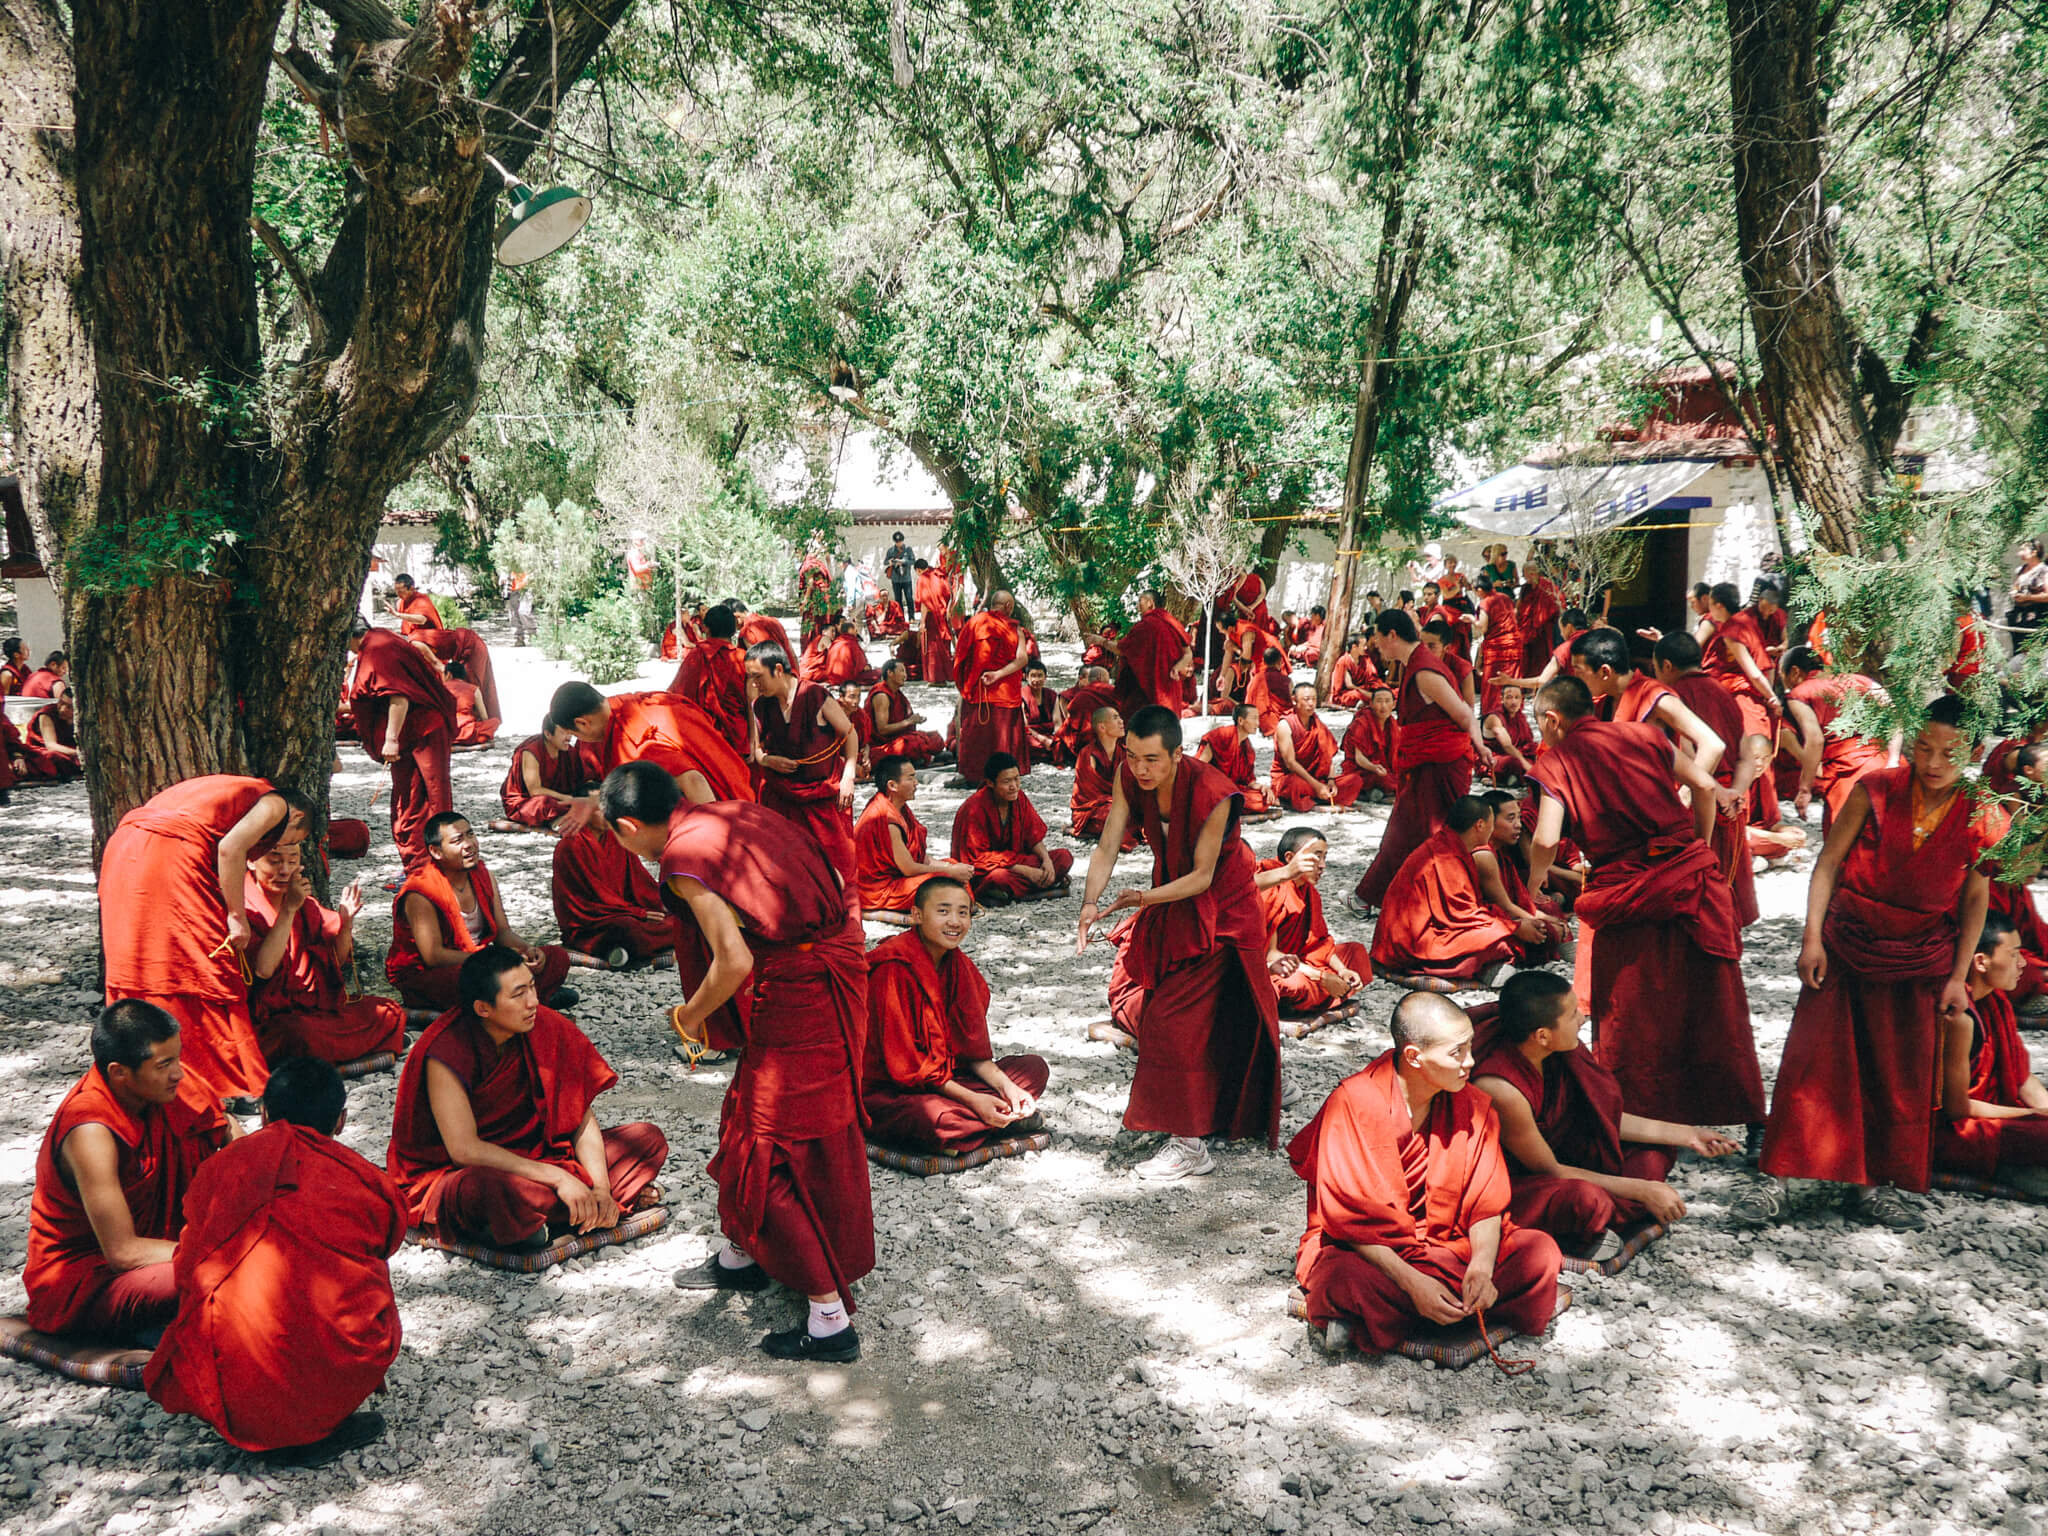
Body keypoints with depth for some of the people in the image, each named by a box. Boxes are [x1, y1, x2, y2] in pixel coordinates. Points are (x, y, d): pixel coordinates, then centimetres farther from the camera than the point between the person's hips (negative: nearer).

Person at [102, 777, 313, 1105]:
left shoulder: (239, 791, 31)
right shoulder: (275, 804, 8)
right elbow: (230, 848, -10)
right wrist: (237, 916, -6)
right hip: (171, 855, -8)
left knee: (138, 967, 15)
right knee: (205, 972, -2)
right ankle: (231, 1084, 3)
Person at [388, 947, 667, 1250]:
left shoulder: (546, 1029, -7)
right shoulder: (446, 1054, -21)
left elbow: (582, 1117, -3)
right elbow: (464, 1150, -27)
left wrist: (601, 1189, -17)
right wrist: (557, 1177, -29)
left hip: (533, 1160, 6)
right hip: (453, 1177, -6)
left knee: (648, 1139, -7)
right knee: (495, 1187, -43)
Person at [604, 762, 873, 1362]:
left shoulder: (683, 858, -14)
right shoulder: (735, 813, 10)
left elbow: (734, 960, -22)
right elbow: (834, 881, 13)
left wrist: (691, 1015, -2)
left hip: (793, 998, -9)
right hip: (835, 968, 9)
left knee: (781, 1149, 2)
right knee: (751, 1116, 25)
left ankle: (831, 1320, 7)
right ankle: (743, 1254, 44)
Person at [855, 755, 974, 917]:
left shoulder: (899, 808, 7)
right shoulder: (887, 819, -24)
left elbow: (918, 856, 11)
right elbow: (908, 869, -19)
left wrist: (950, 867, -1)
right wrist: (951, 872, -9)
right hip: (879, 890, -11)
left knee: (952, 864, 10)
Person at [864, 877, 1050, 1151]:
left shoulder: (958, 965, 5)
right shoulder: (894, 970, -21)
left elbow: (971, 1046, 7)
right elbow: (904, 1064, -20)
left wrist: (1007, 1087, -9)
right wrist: (972, 1100, -23)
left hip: (942, 1079, 9)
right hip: (886, 1092, -9)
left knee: (1035, 1067, 2)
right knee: (937, 1119, -40)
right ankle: (1008, 1118, -12)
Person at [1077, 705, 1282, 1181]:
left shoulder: (1211, 794, -31)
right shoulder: (1130, 776, -15)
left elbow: (1202, 877, -25)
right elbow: (1107, 846, -15)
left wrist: (1143, 898, -38)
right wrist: (1091, 902, -31)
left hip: (1218, 911, -7)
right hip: (1171, 899, 7)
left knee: (1177, 1019, -12)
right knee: (1129, 998, 12)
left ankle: (1190, 1146, -4)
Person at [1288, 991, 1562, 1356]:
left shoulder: (1473, 1106, -1)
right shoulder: (1353, 1104, -17)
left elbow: (1487, 1203, -2)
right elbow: (1350, 1219, -18)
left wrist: (1482, 1266, -23)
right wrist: (1412, 1282, -29)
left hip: (1447, 1248, 6)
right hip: (1360, 1251, -6)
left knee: (1540, 1251, -19)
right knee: (1350, 1281, -39)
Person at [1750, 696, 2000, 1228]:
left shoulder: (1982, 818, -5)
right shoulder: (1876, 790, -8)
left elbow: (1974, 901, 3)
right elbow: (1828, 863, -4)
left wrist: (1958, 976, 3)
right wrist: (1813, 935, -11)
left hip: (1919, 961, 2)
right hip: (1846, 945, -1)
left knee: (1903, 1077, 8)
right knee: (1812, 1059, -5)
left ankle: (1873, 1185, 22)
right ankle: (1774, 1179, 1)